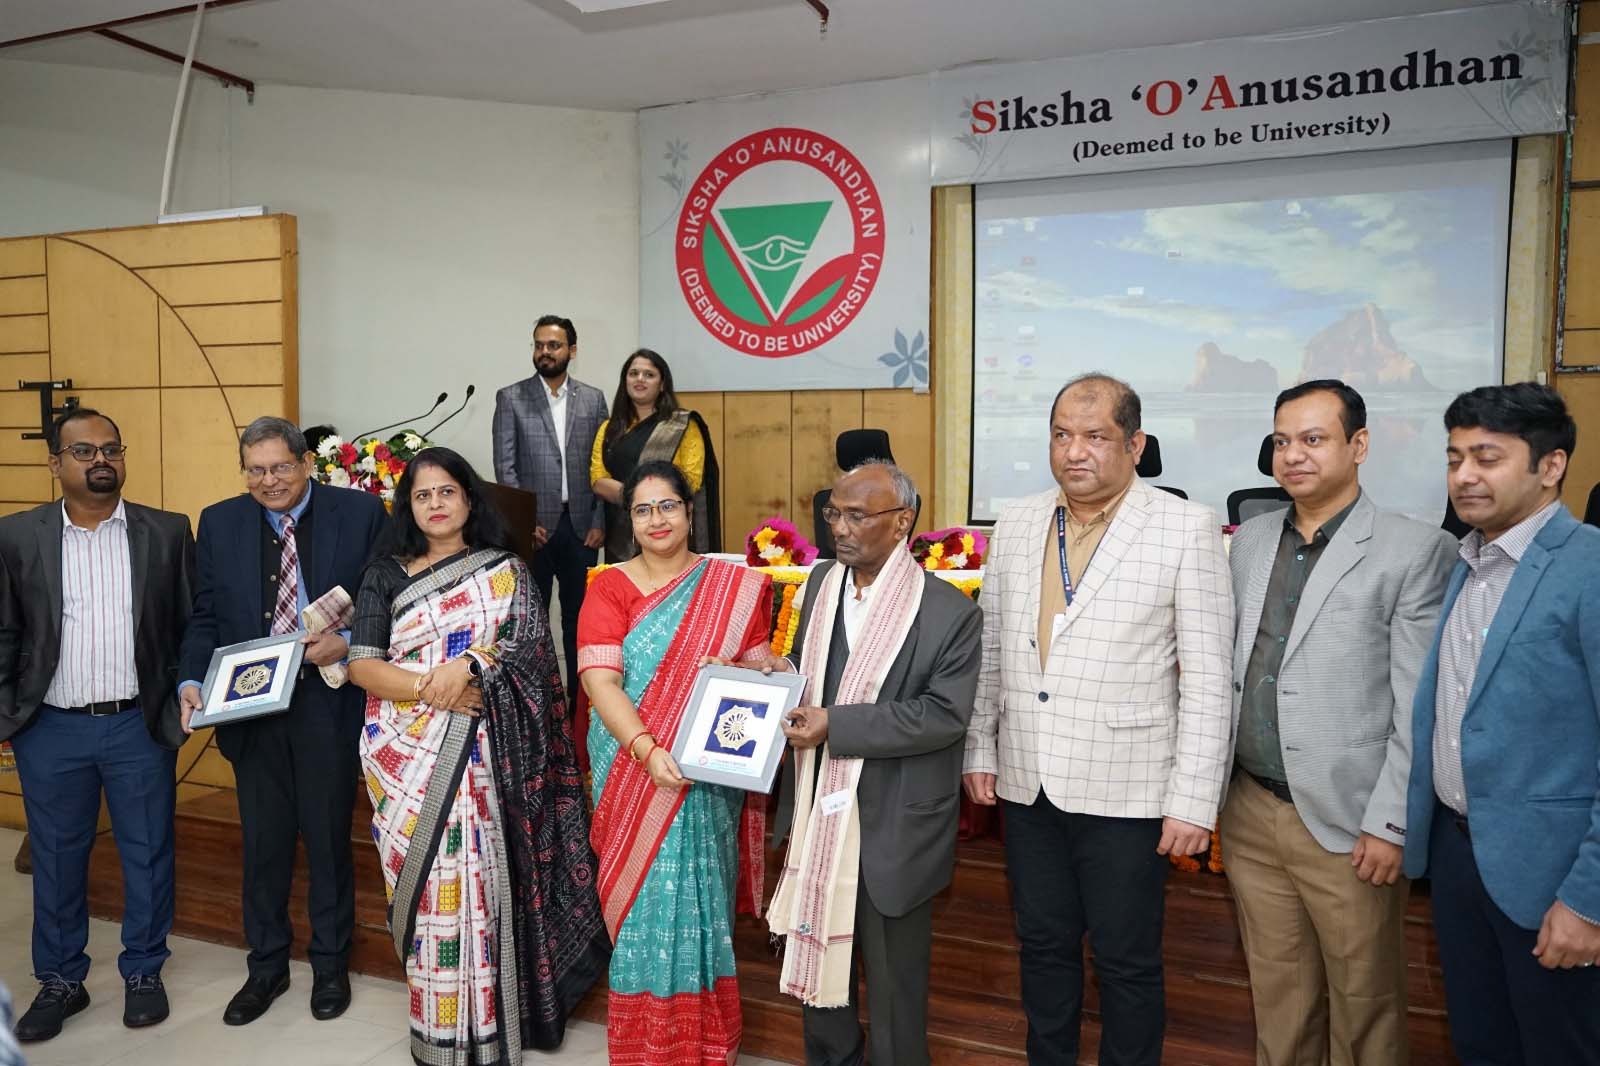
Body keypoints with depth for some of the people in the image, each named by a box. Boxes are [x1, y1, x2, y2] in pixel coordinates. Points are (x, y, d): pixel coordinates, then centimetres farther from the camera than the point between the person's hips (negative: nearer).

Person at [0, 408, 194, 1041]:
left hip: (140, 727, 0)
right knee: (56, 858, 13)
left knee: (147, 854, 10)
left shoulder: (168, 533, -1)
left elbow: (191, 625, 3)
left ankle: (143, 971, 28)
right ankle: (60, 981, 31)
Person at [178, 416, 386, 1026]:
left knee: (328, 838, 12)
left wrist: (347, 643, -19)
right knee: (263, 842, 14)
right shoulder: (219, 523, 3)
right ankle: (266, 966, 34)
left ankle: (330, 965, 32)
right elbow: (205, 616, 5)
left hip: (328, 705, -2)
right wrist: (192, 681, -9)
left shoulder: (359, 513, -5)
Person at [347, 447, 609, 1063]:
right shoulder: (387, 574, 7)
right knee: (425, 883, 3)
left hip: (480, 754, -1)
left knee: (477, 880, -1)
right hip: (407, 755, 1)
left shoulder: (504, 570, 6)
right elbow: (361, 665, 0)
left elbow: (530, 644, -5)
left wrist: (467, 665, -21)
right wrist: (431, 688, -15)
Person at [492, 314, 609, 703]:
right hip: (535, 525, -1)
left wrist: (599, 523, -1)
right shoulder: (511, 398, 2)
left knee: (579, 616, 8)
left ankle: (580, 693, 18)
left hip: (581, 525, 2)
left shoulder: (593, 399, 7)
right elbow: (505, 467, -2)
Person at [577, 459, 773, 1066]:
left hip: (710, 779, 1)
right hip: (635, 775, -1)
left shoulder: (735, 587, 3)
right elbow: (599, 680, -11)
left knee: (700, 900, 8)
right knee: (646, 900, 6)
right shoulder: (610, 587, -1)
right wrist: (648, 750, -23)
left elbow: (761, 672, 4)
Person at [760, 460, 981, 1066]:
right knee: (816, 955, 23)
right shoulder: (821, 583, 4)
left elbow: (945, 716, -20)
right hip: (816, 810, 6)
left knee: (893, 976, 13)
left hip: (892, 825, -6)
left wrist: (836, 724, -25)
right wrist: (781, 674, -8)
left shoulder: (950, 612, -16)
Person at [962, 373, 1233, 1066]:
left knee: (1127, 962, 11)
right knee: (1043, 945, 19)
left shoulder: (1186, 529, -8)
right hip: (1026, 784, 4)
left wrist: (1194, 802, -11)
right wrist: (979, 753, 10)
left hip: (1124, 792, -4)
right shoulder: (1015, 526, 5)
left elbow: (1208, 678, -9)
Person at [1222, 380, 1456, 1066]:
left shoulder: (1417, 551, -8)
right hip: (1250, 814, 5)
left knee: (1363, 1008, 12)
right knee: (1276, 996, 18)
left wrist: (1389, 826, -12)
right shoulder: (1250, 540, 8)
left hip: (1347, 827, -4)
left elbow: (1420, 708, -10)